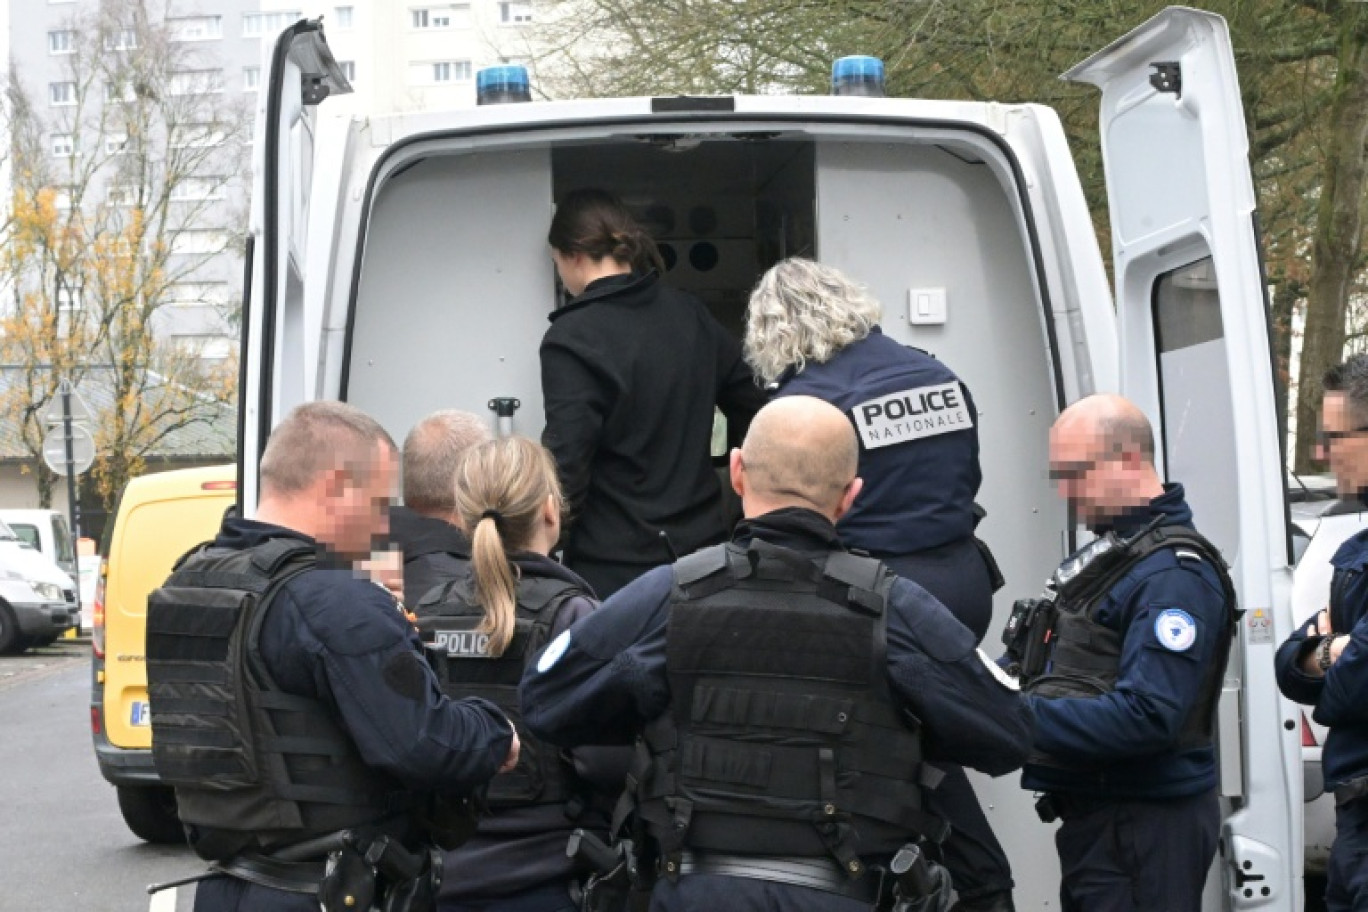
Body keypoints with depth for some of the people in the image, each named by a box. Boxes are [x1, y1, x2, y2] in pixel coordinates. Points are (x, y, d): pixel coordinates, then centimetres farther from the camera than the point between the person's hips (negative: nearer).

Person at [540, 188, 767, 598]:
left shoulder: (572, 339, -13)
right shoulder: (692, 316, 7)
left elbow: (566, 467, -16)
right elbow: (754, 409, 13)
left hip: (616, 569, -6)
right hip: (702, 547, 6)